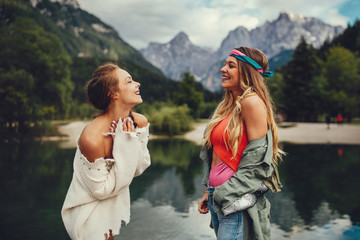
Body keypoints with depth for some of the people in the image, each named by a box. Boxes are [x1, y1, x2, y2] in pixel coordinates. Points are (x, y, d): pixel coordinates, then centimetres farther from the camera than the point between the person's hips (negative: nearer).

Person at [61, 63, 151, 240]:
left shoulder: (140, 123, -11)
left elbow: (139, 168, -2)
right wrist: (126, 145, -29)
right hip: (89, 209, -7)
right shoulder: (92, 137, -32)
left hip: (116, 204, 7)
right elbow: (101, 190, -24)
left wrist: (132, 142, -20)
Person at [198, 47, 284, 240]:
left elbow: (256, 160, -16)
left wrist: (229, 195, -15)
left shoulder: (252, 102, -12)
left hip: (237, 202, -8)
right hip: (218, 196, 8)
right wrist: (208, 192, 16)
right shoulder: (229, 105, 14)